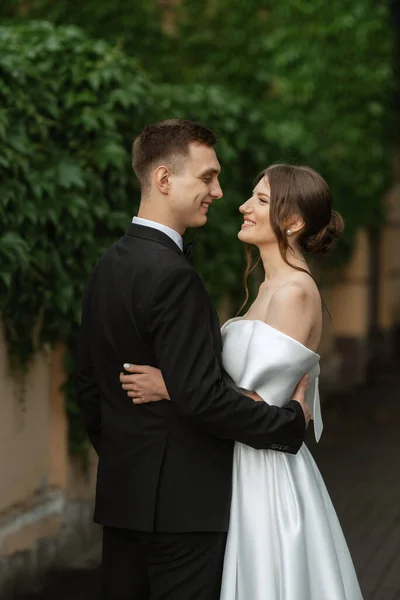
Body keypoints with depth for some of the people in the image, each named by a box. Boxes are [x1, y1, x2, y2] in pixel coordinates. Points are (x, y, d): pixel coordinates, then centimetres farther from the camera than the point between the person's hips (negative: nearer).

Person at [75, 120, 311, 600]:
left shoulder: (107, 267, 10)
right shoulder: (172, 275, -19)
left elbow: (87, 385, 16)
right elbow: (201, 395, -23)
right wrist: (290, 420, -11)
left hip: (121, 494, 9)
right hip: (182, 501, -9)